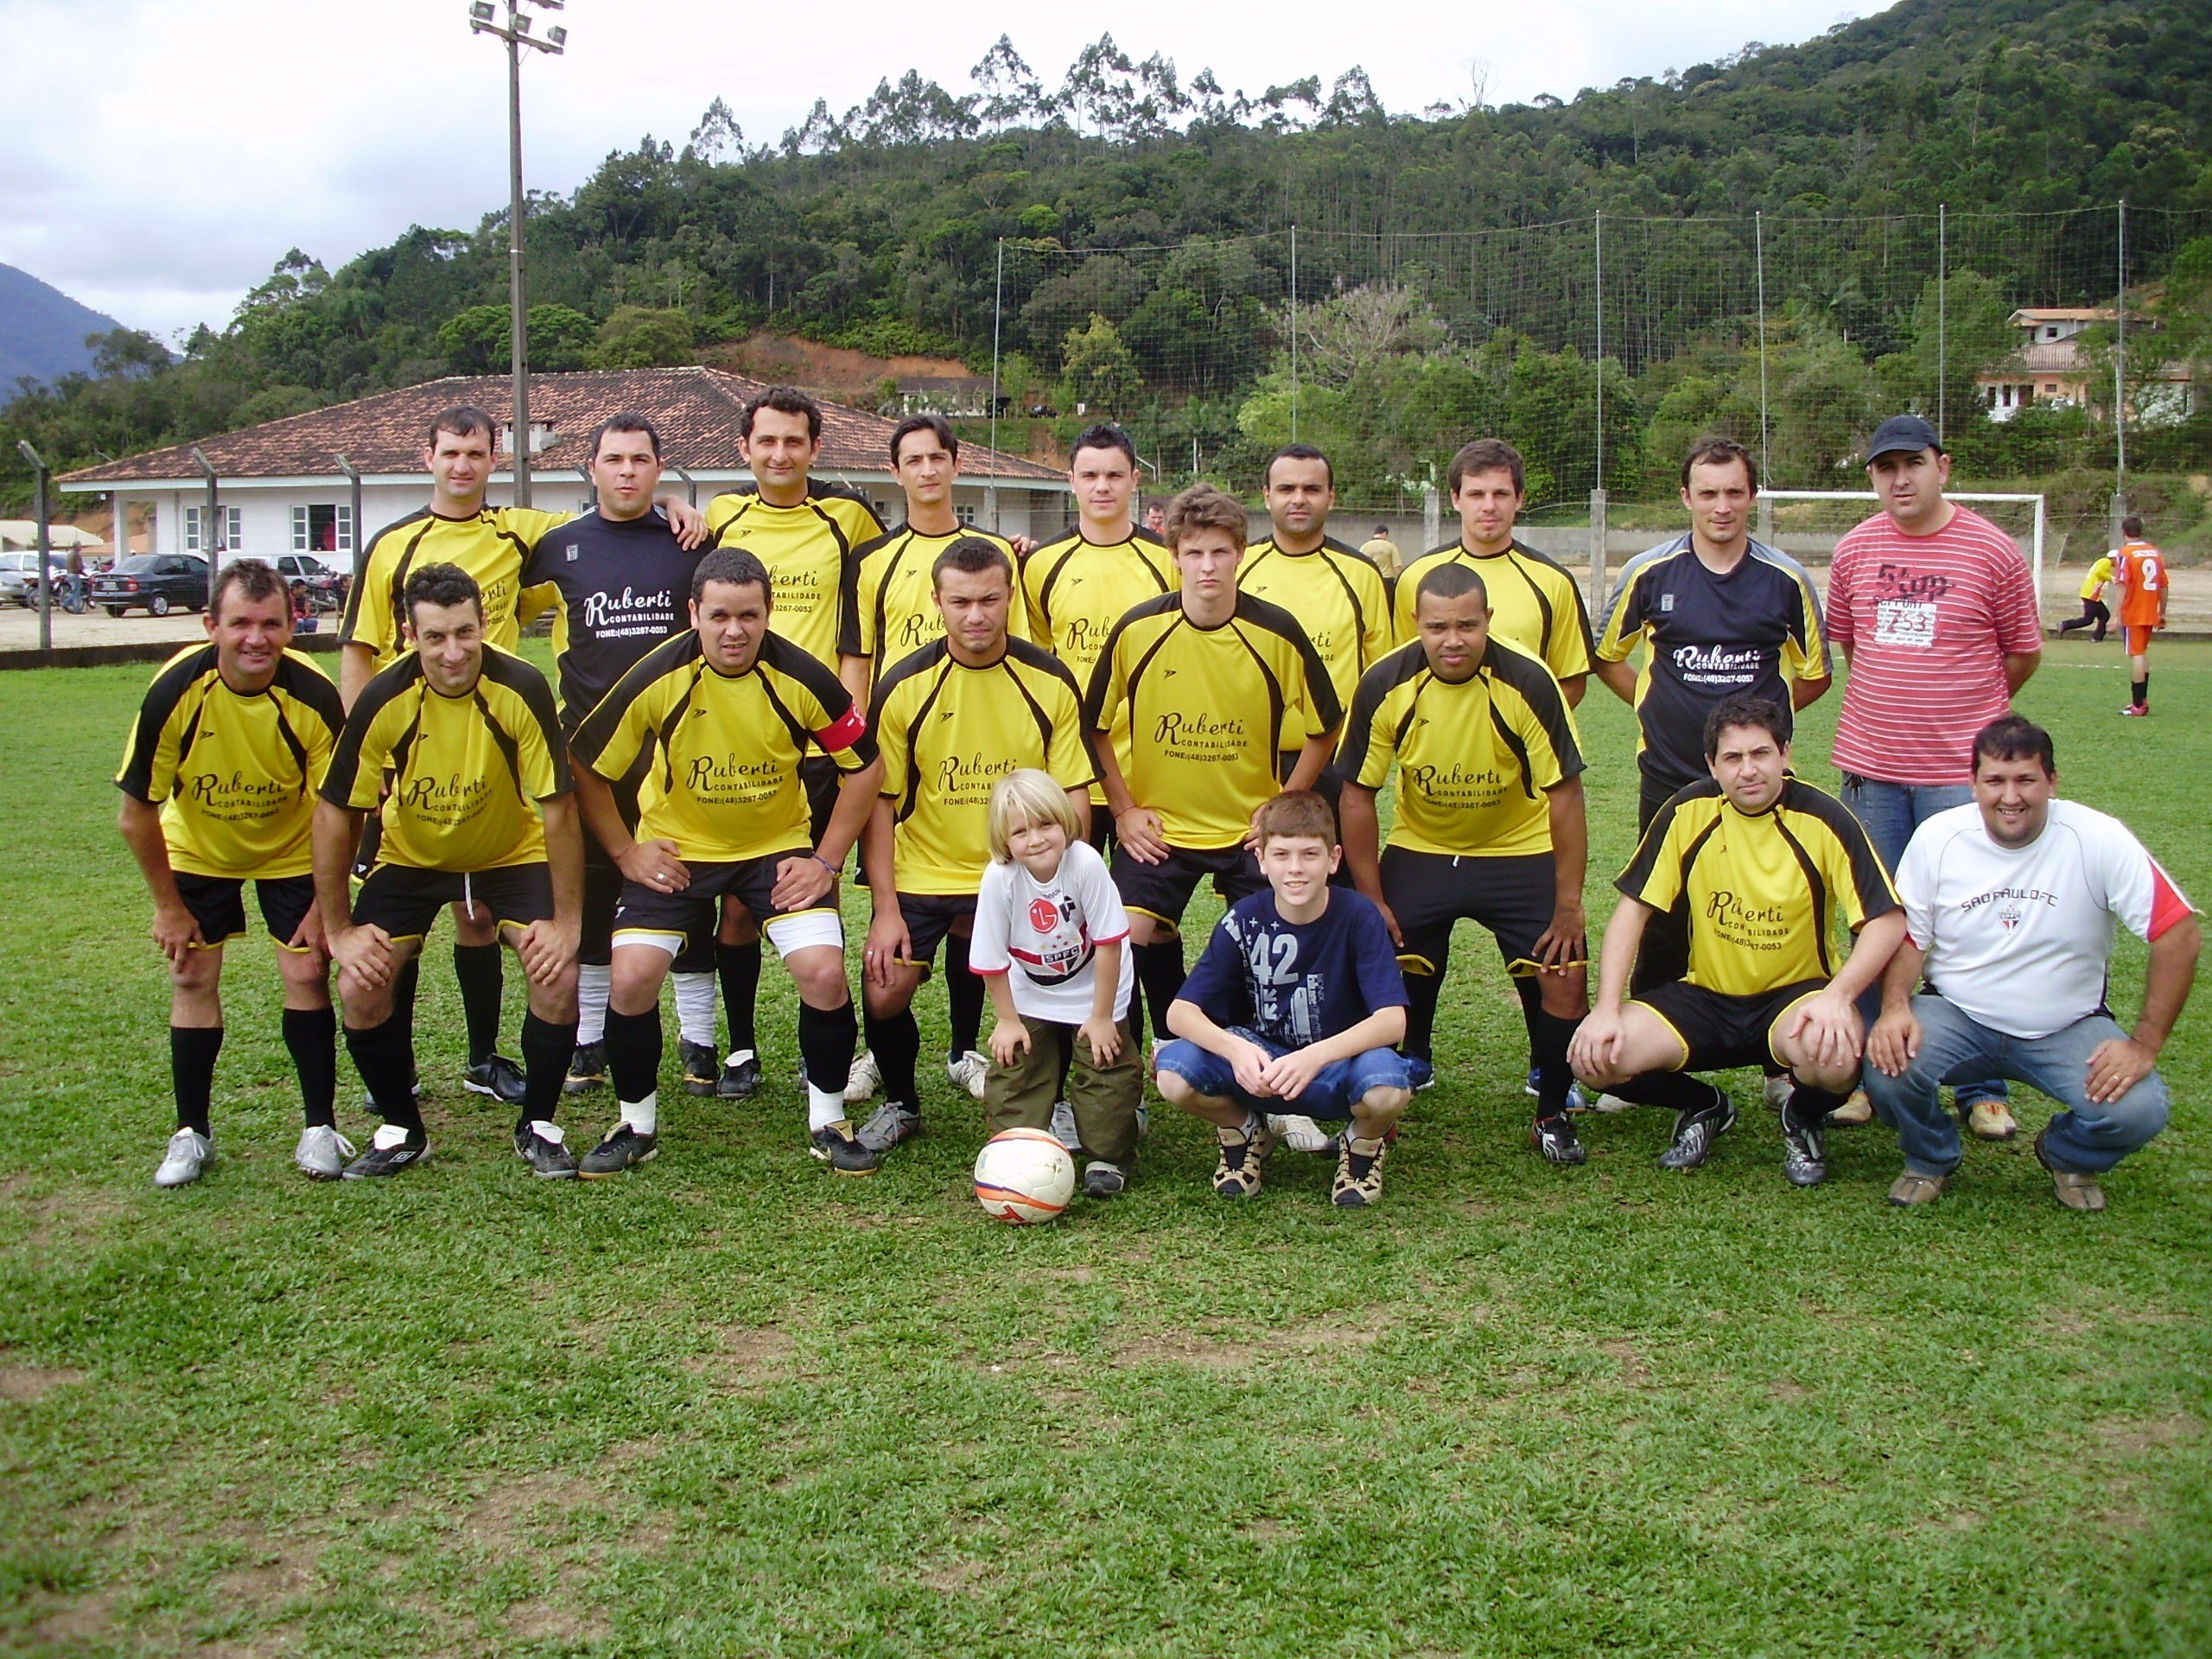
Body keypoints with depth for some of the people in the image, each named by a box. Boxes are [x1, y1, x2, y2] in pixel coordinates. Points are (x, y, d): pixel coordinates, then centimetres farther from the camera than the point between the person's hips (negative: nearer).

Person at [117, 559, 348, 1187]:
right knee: (192, 977, -1)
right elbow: (138, 811, -16)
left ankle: (320, 1127, 8)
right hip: (197, 850, 1)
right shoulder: (174, 692, -28)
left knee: (306, 975, -7)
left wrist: (325, 906, -13)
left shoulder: (314, 697, -28)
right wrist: (168, 905, -9)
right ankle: (191, 1133, 13)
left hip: (292, 851, -1)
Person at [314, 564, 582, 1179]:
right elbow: (334, 814, -14)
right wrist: (338, 930, -12)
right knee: (360, 986, -13)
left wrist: (566, 921, -20)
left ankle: (539, 1126, 4)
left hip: (513, 853, -1)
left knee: (560, 977, -20)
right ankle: (401, 1129, 11)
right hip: (409, 858, 1)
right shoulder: (384, 700, -23)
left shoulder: (523, 690, -26)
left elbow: (558, 808, -20)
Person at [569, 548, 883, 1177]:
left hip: (779, 846, 0)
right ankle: (635, 1125, 11)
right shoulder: (657, 678, -19)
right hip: (675, 848, 0)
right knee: (632, 978, -13)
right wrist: (625, 853, -7)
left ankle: (828, 1122, 6)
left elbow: (864, 765, -6)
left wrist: (827, 860, -8)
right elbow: (588, 768, -6)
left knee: (824, 972, -17)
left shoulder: (801, 678, -19)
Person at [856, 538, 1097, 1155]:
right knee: (883, 994, -12)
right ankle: (900, 1103, 19)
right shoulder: (903, 688, -6)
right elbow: (879, 803, -2)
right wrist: (886, 909, -9)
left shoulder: (1051, 683, -3)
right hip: (921, 874, 0)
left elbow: (1073, 797, 1)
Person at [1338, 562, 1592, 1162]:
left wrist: (1568, 905, -16)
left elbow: (1564, 794, -16)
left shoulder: (1529, 683, -22)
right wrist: (1372, 900, -9)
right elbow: (1357, 796, -9)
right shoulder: (1385, 686, -19)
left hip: (1520, 852, -1)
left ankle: (1552, 1114, 10)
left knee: (1564, 974, -11)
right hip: (1419, 849, 1)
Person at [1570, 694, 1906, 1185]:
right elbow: (1633, 907, -4)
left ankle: (1804, 1119, 4)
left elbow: (1887, 922, -13)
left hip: (1794, 995, -2)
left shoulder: (1823, 819, -13)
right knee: (1596, 1056, -21)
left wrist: (1837, 997, -30)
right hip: (1705, 997, 2)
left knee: (1833, 1056, -37)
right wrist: (1607, 1010, -15)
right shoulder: (1689, 811, -8)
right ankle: (1704, 1108, 13)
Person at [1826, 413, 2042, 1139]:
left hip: (1962, 772, -3)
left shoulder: (1992, 550, -4)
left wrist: (1968, 714, 13)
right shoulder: (1854, 549, 6)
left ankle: (1982, 1088, 13)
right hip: (1869, 768, 3)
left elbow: (2023, 652, 5)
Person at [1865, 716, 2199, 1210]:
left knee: (2139, 1110, -26)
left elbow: (2180, 934, -13)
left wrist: (2145, 1045, -17)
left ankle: (2067, 1155, 14)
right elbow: (1907, 935, -3)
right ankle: (1931, 1159, 8)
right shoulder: (1937, 837, -8)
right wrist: (1895, 1007, -24)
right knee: (1888, 1069, -30)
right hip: (1956, 1015, 0)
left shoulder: (2098, 839, -15)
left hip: (2067, 1025, 0)